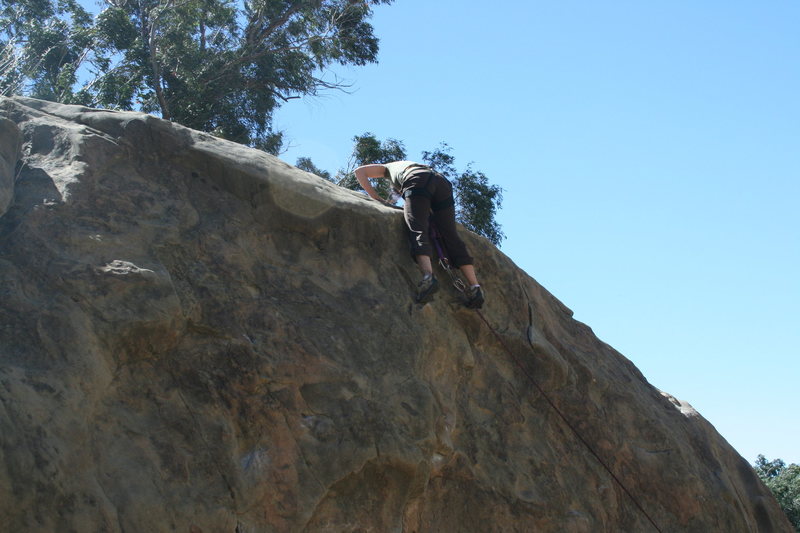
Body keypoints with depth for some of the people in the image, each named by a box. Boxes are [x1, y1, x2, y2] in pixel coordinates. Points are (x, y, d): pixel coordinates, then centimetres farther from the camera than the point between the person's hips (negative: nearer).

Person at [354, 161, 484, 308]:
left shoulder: (389, 167, 40)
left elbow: (359, 171, 31)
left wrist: (376, 197, 23)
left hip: (418, 182, -4)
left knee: (418, 230, -19)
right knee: (450, 235, 0)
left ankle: (428, 276, -46)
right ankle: (474, 286, -14)